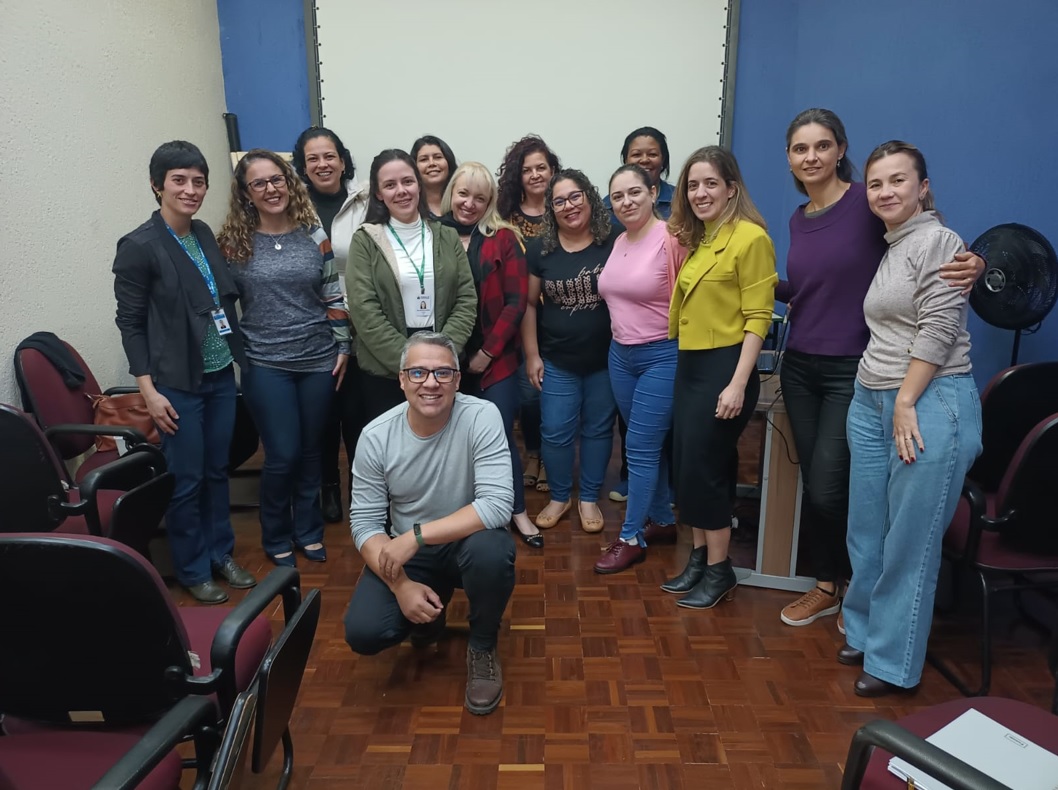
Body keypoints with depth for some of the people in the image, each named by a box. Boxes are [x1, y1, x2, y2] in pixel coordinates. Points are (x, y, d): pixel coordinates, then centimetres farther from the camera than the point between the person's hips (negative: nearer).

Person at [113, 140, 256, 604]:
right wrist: (148, 389, -13)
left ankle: (221, 554, 32)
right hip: (178, 383, -6)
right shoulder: (139, 246, -11)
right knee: (186, 480, 6)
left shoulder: (205, 234, 6)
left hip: (221, 375, 6)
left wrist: (239, 356, 11)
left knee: (217, 470, 16)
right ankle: (193, 571, 23)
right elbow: (130, 322, -9)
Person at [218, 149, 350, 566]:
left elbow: (334, 296, 4)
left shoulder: (314, 234, 1)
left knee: (310, 450, 12)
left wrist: (343, 347, 2)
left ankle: (308, 530, 30)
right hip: (265, 365, -2)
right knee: (283, 455, -1)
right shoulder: (234, 241, -2)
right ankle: (277, 538, 22)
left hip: (318, 360, 2)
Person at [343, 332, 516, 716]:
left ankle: (482, 647, -3)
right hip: (405, 552, 2)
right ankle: (430, 617, 18)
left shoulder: (481, 417, -22)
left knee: (492, 551, -36)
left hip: (467, 541, -2)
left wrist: (415, 535, -32)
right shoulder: (376, 436, -14)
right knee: (362, 633, -19)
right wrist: (402, 586, -23)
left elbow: (497, 505, -30)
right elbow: (364, 523, -10)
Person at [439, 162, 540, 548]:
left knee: (499, 436, 2)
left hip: (495, 359, -2)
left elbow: (516, 302, -6)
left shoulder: (504, 239, -2)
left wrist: (488, 351, -9)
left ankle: (518, 512, 18)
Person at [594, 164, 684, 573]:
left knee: (641, 448, -3)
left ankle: (632, 537, 12)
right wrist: (622, 331, 15)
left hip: (663, 356, -7)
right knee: (649, 445, 17)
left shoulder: (671, 239, -16)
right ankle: (662, 519, 33)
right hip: (620, 355, 7)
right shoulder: (619, 242, 8)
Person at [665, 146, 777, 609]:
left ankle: (719, 571, 15)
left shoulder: (750, 237, -12)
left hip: (724, 366, -8)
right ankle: (700, 559, 27)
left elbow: (758, 316, -16)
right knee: (686, 465, 12)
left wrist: (738, 384, -19)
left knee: (704, 467, -2)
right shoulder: (696, 240, 13)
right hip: (689, 365, 8)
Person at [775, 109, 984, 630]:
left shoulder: (869, 202, -9)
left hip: (851, 370, -6)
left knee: (828, 489, -6)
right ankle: (825, 588, 30)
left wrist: (972, 265, -30)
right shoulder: (798, 219, 10)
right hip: (799, 366, 6)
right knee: (812, 484, 11)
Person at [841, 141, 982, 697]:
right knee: (866, 530, 15)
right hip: (870, 401, 8)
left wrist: (906, 404, -16)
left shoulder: (937, 241, -8)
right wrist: (881, 401, 14)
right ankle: (864, 631, 32)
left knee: (910, 541, 2)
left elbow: (939, 329, -15)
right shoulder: (886, 248, 16)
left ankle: (893, 661, 15)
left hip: (928, 404, -8)